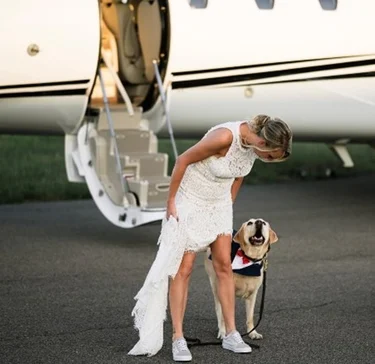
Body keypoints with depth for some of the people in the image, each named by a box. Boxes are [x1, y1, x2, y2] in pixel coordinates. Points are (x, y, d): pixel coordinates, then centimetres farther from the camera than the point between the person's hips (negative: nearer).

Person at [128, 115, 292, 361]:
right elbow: (183, 160, -23)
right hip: (189, 201, -6)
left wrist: (229, 205, 13)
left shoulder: (255, 143, -11)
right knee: (183, 269, -4)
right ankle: (178, 338, 1)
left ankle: (231, 334, 9)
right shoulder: (225, 137, -33)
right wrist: (170, 201, -16)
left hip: (219, 204, 6)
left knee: (224, 265, 4)